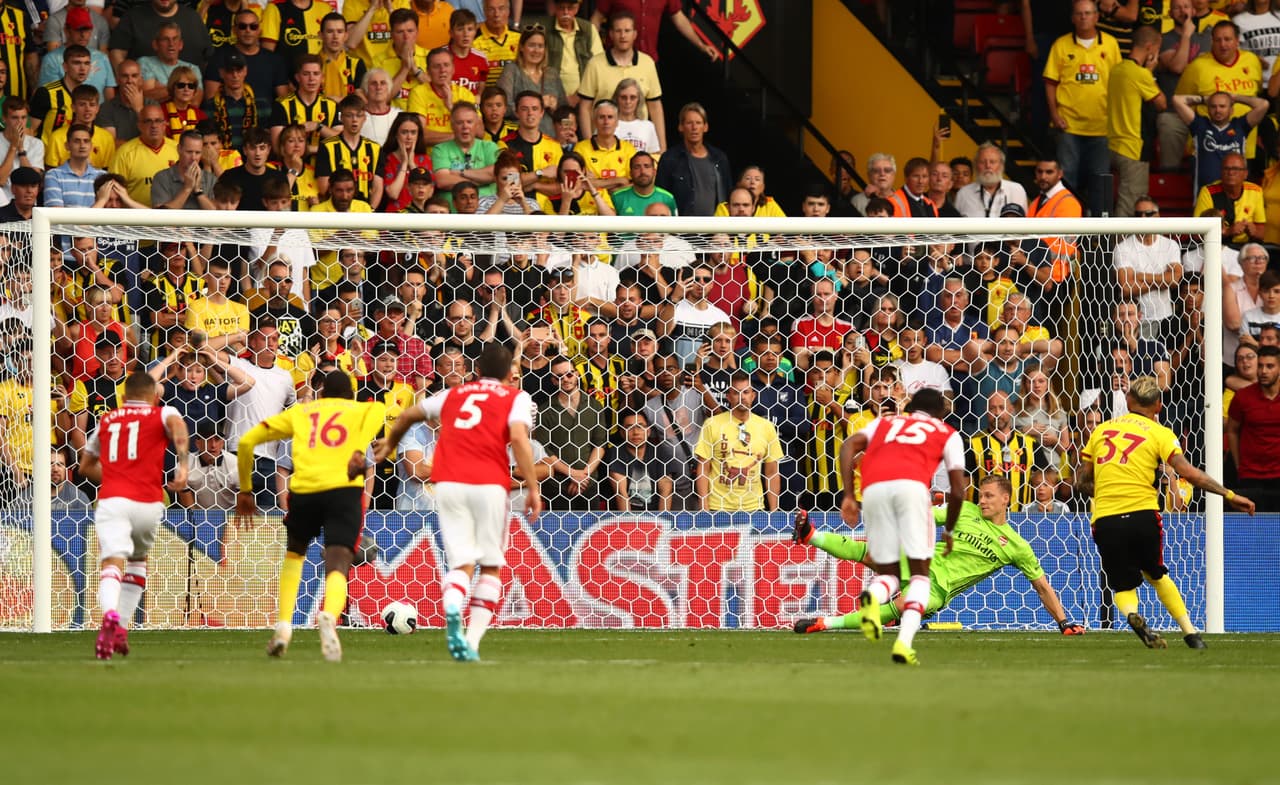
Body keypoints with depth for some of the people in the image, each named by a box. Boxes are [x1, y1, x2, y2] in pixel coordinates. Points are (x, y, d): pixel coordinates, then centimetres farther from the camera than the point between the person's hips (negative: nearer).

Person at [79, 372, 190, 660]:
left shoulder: (106, 420, 23)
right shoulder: (162, 413, 13)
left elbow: (86, 466, 32)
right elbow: (177, 424, -12)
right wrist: (183, 465, -17)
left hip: (111, 499, 0)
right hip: (148, 503, 0)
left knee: (112, 563, -15)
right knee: (137, 560, 25)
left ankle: (111, 617, -45)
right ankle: (122, 629, 18)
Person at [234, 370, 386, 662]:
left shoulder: (299, 412, 27)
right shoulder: (360, 409, 23)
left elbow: (246, 441, 24)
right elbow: (379, 410, -4)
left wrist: (245, 490, 32)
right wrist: (360, 450, -15)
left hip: (303, 490, 2)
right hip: (345, 489, -2)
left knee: (294, 553, 28)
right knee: (337, 565, -8)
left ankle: (284, 625, 16)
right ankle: (329, 616, -41)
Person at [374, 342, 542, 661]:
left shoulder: (454, 394, 22)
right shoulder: (515, 398, 10)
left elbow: (407, 416, 34)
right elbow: (518, 437, -9)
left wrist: (390, 442, 54)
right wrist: (532, 487, -9)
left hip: (447, 482, 2)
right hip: (489, 484, -2)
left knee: (461, 563, 1)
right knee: (491, 566, 9)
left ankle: (452, 611, -32)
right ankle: (473, 642, -4)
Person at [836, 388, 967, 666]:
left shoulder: (884, 422, 34)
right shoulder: (947, 433, 28)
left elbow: (849, 446, 16)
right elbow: (958, 491, 20)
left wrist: (849, 496, 13)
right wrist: (949, 531, 35)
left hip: (873, 488, 2)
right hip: (911, 484, -2)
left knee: (887, 571, 14)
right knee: (920, 572, 8)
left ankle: (873, 597, -23)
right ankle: (904, 641, -14)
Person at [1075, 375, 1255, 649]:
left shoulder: (1102, 429, 15)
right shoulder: (1159, 433, 5)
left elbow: (1082, 482, 18)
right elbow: (1187, 472, -9)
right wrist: (1229, 495, -7)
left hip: (1105, 520, 1)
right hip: (1143, 515, -1)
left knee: (1123, 585, 13)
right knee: (1156, 574, 24)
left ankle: (1132, 614, -21)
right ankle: (1190, 632, 16)